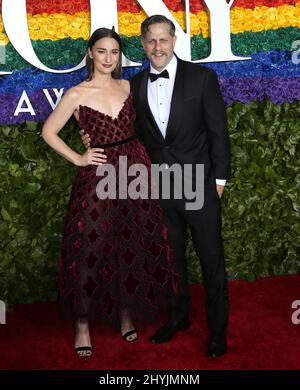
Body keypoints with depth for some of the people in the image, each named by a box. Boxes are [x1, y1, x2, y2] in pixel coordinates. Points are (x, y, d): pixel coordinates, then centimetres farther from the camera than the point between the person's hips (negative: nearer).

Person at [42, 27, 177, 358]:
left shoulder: (127, 87, 8)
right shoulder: (77, 94, -4)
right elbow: (49, 132, 1)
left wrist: (144, 163, 9)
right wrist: (78, 159, -5)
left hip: (135, 171, 4)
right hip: (99, 177, -4)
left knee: (133, 247, 11)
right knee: (91, 250, 2)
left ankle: (126, 312, 30)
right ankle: (82, 324, 19)